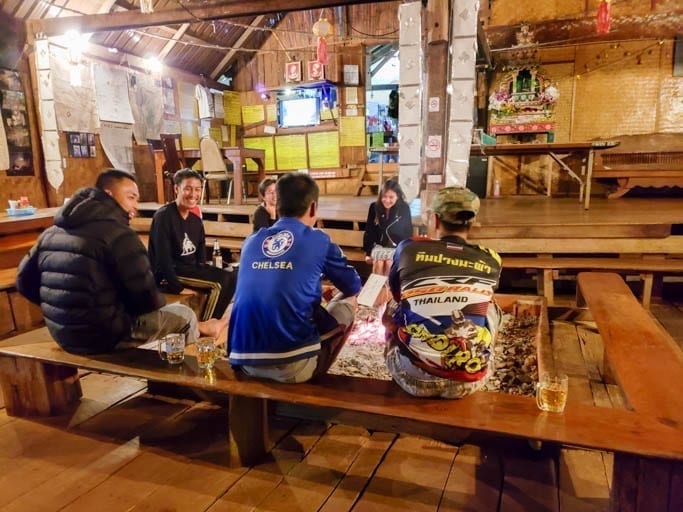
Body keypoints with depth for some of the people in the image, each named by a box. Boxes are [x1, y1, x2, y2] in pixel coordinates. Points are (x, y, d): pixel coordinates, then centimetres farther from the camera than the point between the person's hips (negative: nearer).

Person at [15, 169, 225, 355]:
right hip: (106, 335, -8)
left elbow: (25, 282, 12)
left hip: (64, 335, 8)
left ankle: (197, 329, 42)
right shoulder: (118, 234, -20)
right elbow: (147, 298, -19)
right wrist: (159, 302, 5)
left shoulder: (51, 232, 5)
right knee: (184, 314, 12)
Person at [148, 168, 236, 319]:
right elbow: (163, 257, -19)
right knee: (220, 283, -21)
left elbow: (200, 254, 14)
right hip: (168, 275, -8)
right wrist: (178, 287, -20)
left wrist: (205, 273, -4)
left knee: (231, 278, -6)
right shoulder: (163, 216, -14)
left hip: (191, 269, 8)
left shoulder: (196, 220, 10)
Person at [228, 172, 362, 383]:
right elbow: (353, 287, 15)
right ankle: (312, 375, 23)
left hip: (244, 362, 5)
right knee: (347, 304, 19)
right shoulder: (319, 240, 0)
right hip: (292, 366, -5)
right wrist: (326, 287, 39)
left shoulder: (251, 241, 11)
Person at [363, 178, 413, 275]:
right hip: (379, 245, 1)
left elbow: (408, 232, -1)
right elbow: (369, 231, 2)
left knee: (389, 264, -27)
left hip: (397, 247, -1)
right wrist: (368, 253, 2)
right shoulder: (374, 207, -6)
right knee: (378, 264, -26)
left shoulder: (404, 208, -10)